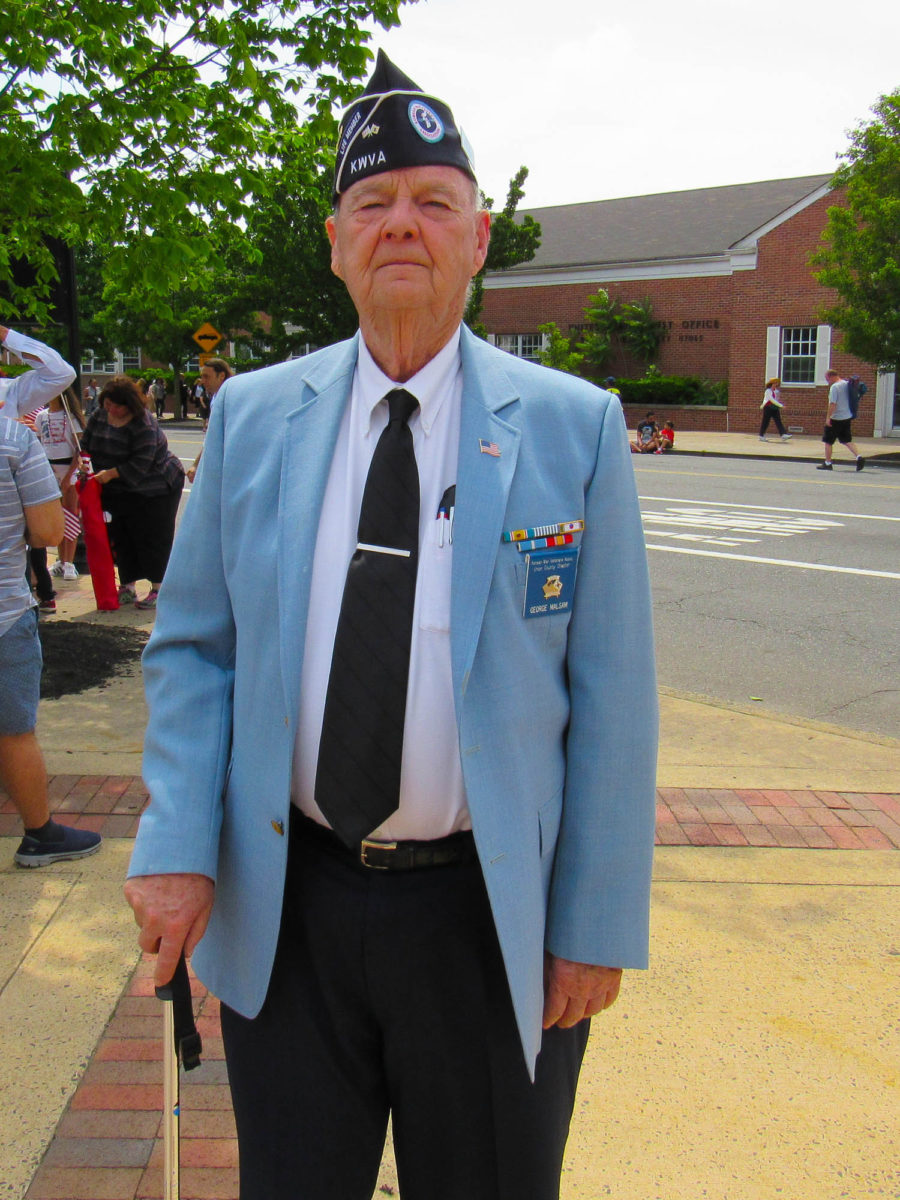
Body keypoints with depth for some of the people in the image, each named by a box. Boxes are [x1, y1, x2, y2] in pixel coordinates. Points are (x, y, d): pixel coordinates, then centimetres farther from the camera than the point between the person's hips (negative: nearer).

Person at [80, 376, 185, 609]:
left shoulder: (143, 425, -22)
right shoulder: (99, 416, 2)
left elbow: (140, 464, -25)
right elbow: (86, 444, 10)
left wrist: (111, 473, -29)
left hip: (155, 489, -7)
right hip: (118, 492, 7)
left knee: (152, 538, -4)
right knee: (122, 538, 10)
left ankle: (157, 590, 4)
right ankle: (127, 588, 20)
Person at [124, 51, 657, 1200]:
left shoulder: (574, 427, -5)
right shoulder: (251, 415, 1)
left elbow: (612, 697, -5)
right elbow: (191, 645, 4)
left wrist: (598, 926, -5)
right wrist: (176, 844, -7)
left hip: (489, 919, -1)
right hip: (281, 906, 2)